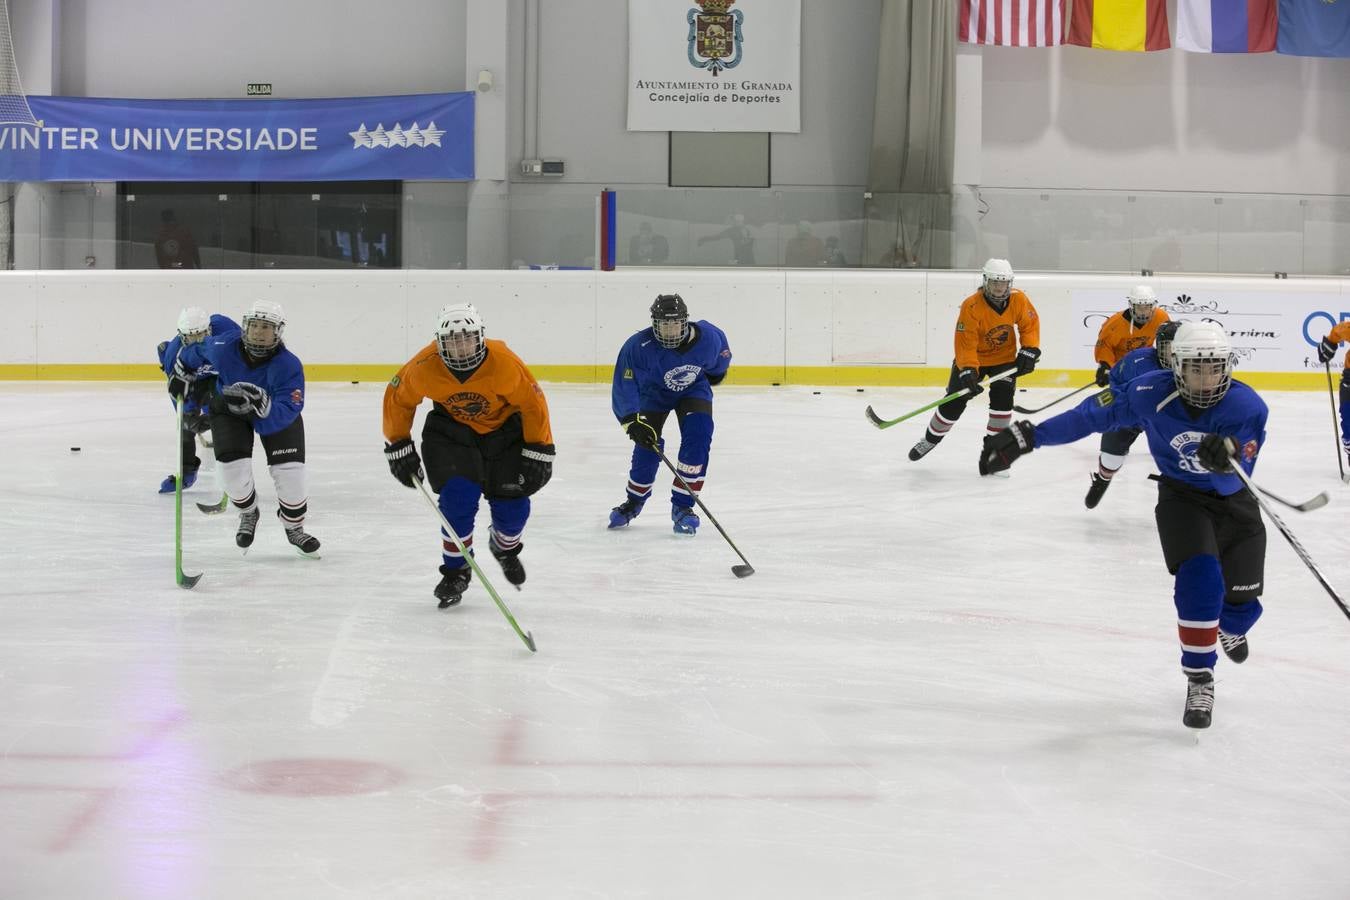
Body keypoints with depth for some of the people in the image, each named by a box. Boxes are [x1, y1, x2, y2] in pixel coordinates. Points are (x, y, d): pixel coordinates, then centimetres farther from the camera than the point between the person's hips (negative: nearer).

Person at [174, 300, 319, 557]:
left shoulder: (289, 366, -36)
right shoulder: (224, 349, -30)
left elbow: (287, 411, -44)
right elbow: (197, 350, -6)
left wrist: (260, 403, -61)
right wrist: (180, 374, 10)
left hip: (277, 414, -1)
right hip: (228, 408, 1)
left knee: (289, 471, -9)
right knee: (233, 468, -14)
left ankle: (294, 528, 18)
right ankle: (248, 514, 19)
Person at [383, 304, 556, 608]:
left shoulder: (504, 363, -31)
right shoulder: (424, 367, -27)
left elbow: (533, 404, -19)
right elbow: (398, 398, -9)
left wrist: (539, 453, -17)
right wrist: (399, 447, -7)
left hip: (504, 429, 0)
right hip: (451, 430, 0)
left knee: (513, 507, -2)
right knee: (458, 500, -18)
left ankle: (505, 548, 33)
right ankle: (456, 570, 4)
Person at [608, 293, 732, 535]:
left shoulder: (708, 337, -28)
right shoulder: (638, 347, -33)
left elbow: (721, 353, -2)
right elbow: (624, 388, -31)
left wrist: (716, 371, 17)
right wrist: (633, 421, -43)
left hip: (694, 389, 1)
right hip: (653, 391, -1)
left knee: (698, 438, -19)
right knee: (647, 444, -11)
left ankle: (682, 506, -9)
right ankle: (634, 501, 16)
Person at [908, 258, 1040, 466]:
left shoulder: (1018, 300, -17)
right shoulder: (971, 307, -29)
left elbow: (1030, 325, -2)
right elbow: (965, 343, -30)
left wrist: (1029, 351, -13)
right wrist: (968, 371, -40)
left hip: (1004, 358, 2)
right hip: (973, 358, -2)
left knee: (1003, 399, -17)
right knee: (953, 404, -1)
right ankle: (931, 439, 24)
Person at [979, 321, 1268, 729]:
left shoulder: (1247, 406, -24)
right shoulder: (1151, 393, -22)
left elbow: (1238, 475, -30)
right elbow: (1092, 416, -15)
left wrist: (1227, 457, -55)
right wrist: (1026, 437, -18)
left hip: (1233, 502, 2)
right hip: (1181, 497, -1)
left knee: (1243, 601, 7)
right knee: (1199, 578, -26)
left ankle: (1229, 628, 48)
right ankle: (1199, 679, -11)